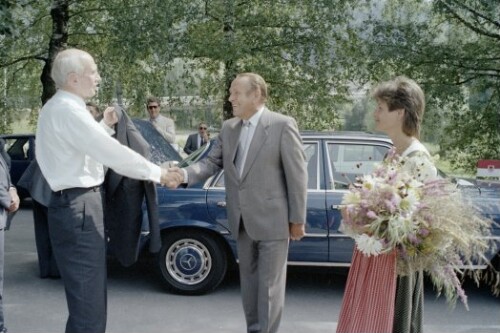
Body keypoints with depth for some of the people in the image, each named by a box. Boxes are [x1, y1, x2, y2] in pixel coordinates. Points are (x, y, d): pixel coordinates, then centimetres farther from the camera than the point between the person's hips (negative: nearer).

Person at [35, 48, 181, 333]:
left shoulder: (59, 108, 16)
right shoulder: (68, 110, -17)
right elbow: (112, 152, -20)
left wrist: (105, 126, 19)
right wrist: (158, 173, -11)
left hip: (77, 205, 11)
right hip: (79, 207, -11)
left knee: (88, 300, 20)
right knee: (88, 306, -6)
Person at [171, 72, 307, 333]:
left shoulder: (282, 125, -11)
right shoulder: (228, 128, 7)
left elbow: (297, 174, -11)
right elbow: (212, 162, 4)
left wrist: (297, 219, -11)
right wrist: (185, 174, -16)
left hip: (272, 219, -6)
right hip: (243, 221, 6)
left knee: (269, 285, 3)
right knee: (248, 282, 18)